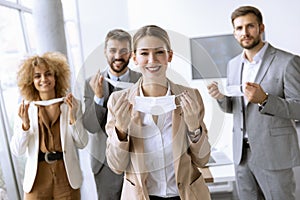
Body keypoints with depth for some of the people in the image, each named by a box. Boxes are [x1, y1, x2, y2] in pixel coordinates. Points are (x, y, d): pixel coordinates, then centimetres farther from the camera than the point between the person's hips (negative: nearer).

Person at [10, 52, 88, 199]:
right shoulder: (26, 108, -3)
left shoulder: (71, 104, -4)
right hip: (37, 178, 0)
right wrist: (25, 124, -18)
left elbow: (82, 143, -6)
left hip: (67, 178, 0)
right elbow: (17, 151, -4)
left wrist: (72, 117, -18)